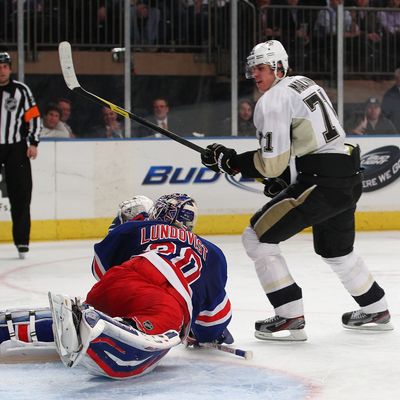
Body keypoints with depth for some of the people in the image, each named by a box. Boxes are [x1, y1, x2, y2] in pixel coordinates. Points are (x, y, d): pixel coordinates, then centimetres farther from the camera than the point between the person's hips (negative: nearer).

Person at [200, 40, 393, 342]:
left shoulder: (273, 101, -10)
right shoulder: (305, 84, 19)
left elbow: (272, 163, -14)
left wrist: (229, 161, -4)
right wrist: (287, 176, 24)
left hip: (321, 181, -10)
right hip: (349, 178, 10)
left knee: (257, 237, -4)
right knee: (335, 249, 30)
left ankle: (290, 318, -8)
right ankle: (376, 311, 43)